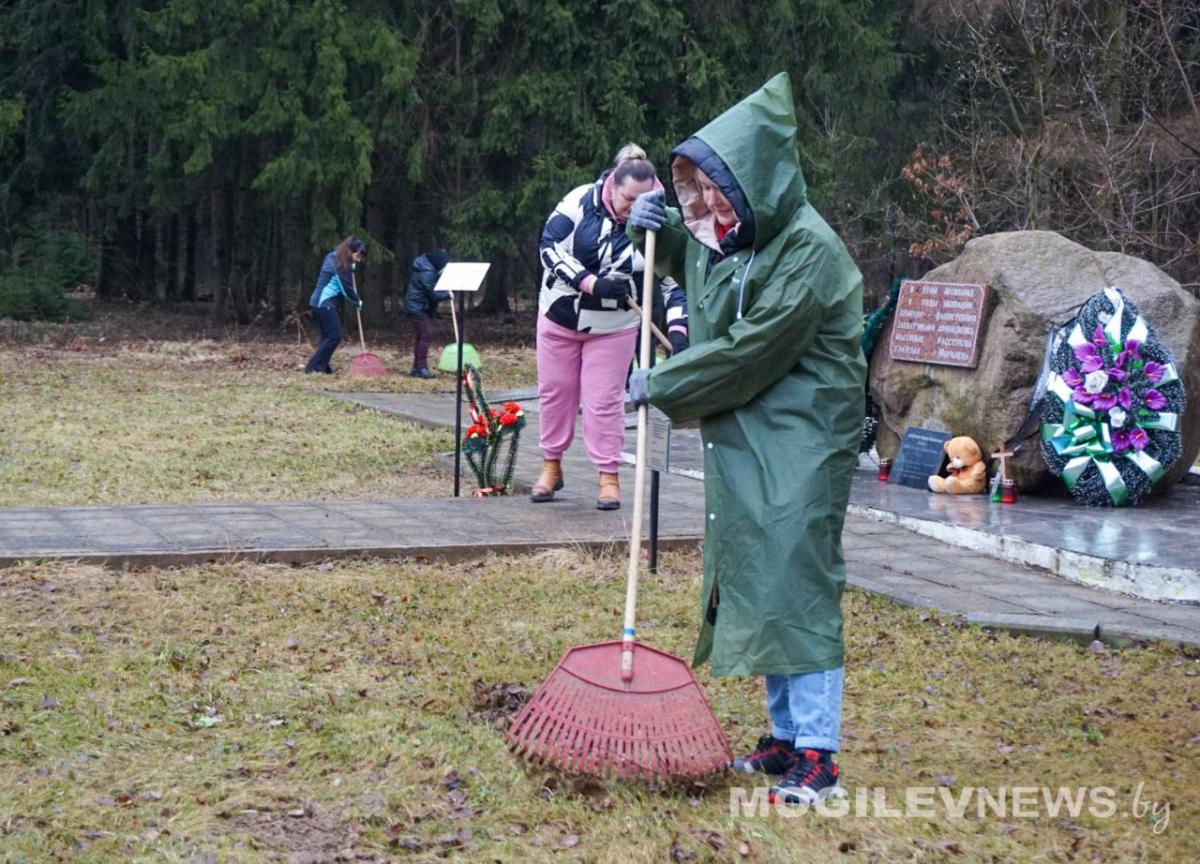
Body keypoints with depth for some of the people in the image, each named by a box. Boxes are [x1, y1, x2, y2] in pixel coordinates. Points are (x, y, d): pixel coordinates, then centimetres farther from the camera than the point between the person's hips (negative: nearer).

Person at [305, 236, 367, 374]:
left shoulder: (334, 258, 13)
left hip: (320, 302, 10)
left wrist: (351, 269, 9)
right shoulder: (341, 265, -16)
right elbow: (346, 289, -11)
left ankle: (322, 367, 11)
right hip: (326, 304, -10)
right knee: (335, 336, -7)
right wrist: (357, 302, 6)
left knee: (327, 336, 11)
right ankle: (314, 367, -8)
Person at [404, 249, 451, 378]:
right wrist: (447, 295, -9)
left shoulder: (429, 270, 9)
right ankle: (421, 368, -13)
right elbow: (433, 294, -23)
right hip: (417, 308, -10)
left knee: (422, 336, 12)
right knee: (426, 334, -12)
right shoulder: (427, 274, -23)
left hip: (417, 307, 10)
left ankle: (417, 368, 17)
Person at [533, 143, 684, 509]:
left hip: (614, 326, -1)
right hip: (560, 316, 1)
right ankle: (551, 467, 25)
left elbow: (673, 280, -10)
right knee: (555, 392, 10)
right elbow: (550, 246, -19)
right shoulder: (581, 201, -17)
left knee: (605, 400, 0)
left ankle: (608, 477, 10)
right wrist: (592, 284, -30)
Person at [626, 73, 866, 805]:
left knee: (795, 582, -10)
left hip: (799, 445, -9)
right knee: (752, 582, 12)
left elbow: (749, 354, -21)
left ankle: (817, 756, -5)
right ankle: (786, 736, 22)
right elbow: (682, 256, 32)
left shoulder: (808, 251, -19)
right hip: (742, 442, 9)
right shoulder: (730, 234, 7)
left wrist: (662, 385, -10)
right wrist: (657, 227, 10)